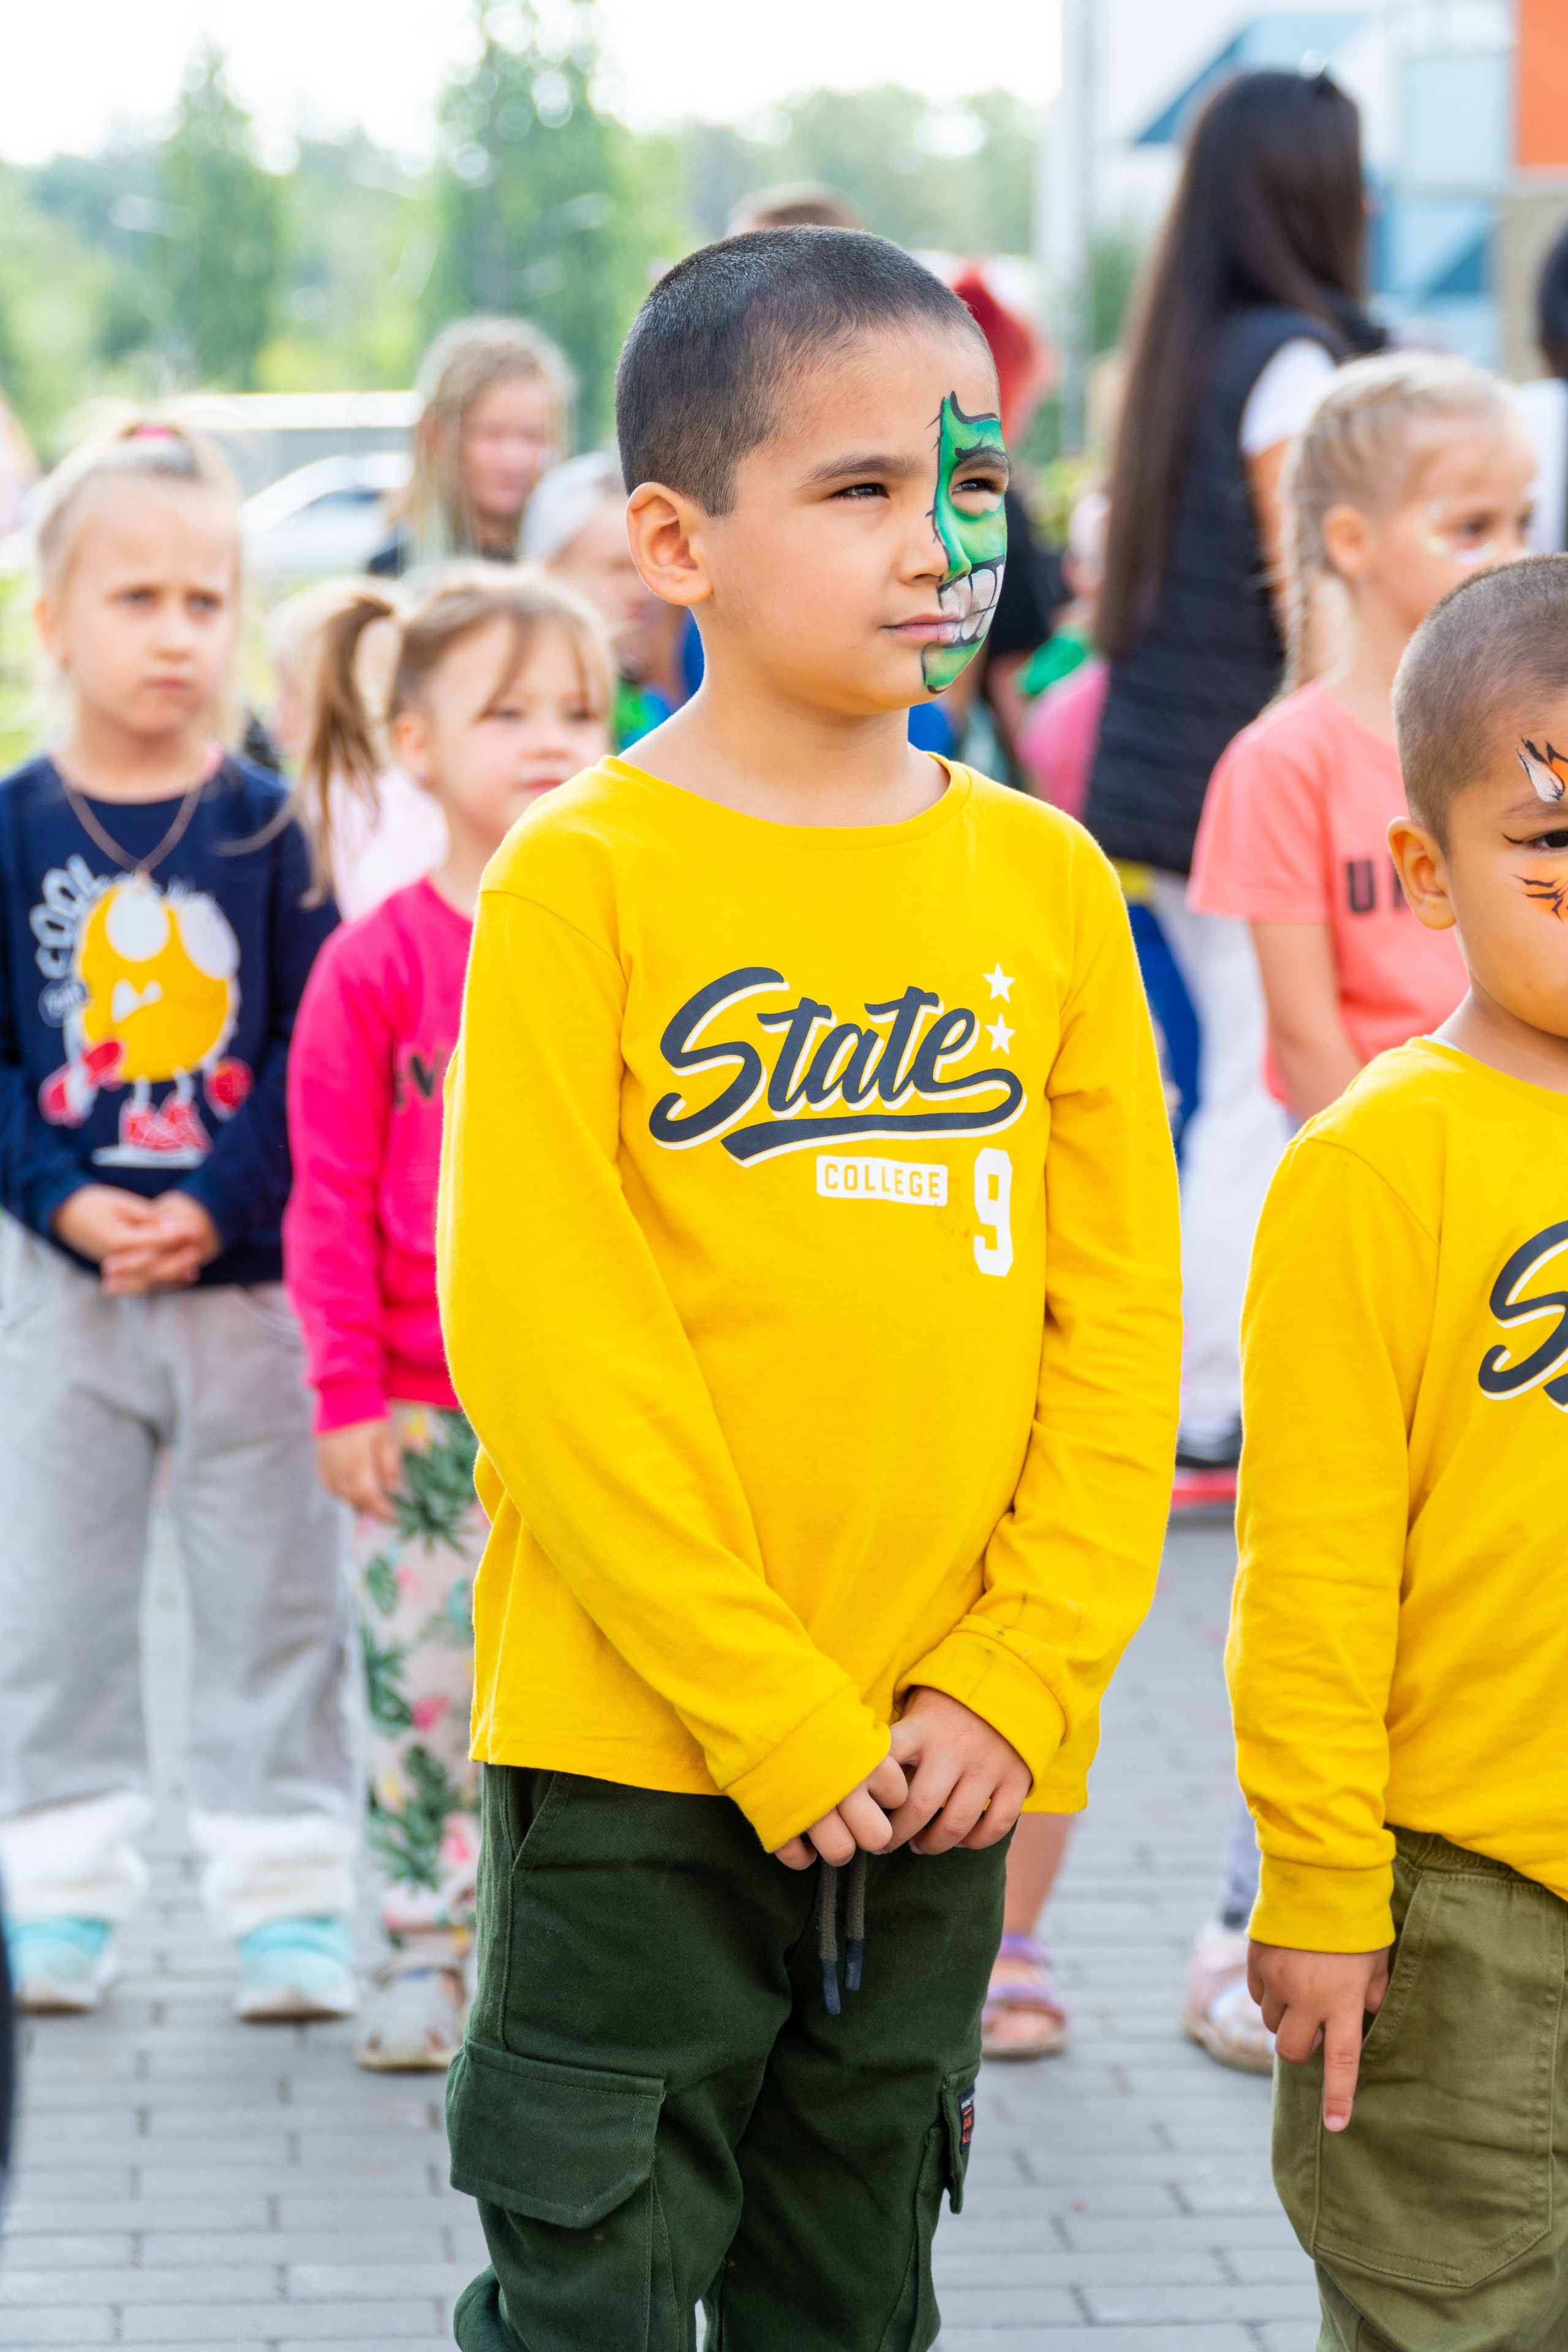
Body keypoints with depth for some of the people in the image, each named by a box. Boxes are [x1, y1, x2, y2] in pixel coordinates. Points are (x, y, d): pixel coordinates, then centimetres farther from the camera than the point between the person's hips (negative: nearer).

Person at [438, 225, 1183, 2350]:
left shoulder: (1047, 880, 4)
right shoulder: (584, 878, -9)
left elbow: (1119, 1316, 4)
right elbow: (547, 1332, -13)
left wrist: (1019, 1683, -6)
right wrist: (775, 1713, -15)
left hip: (938, 1767, 4)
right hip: (637, 1765, -4)